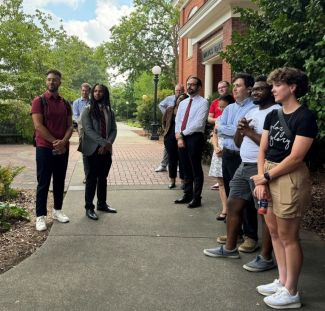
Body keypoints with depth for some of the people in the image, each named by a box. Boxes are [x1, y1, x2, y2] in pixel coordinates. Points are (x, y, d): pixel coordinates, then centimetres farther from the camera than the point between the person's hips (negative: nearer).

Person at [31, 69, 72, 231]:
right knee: (43, 183, 0)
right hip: (45, 148, -5)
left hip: (63, 149, 5)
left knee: (60, 181, 12)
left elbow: (70, 126, 6)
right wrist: (54, 142, -16)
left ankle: (57, 210, 25)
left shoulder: (65, 103, 10)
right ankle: (40, 216, 7)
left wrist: (63, 141, -12)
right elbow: (38, 126, -13)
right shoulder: (39, 101, -5)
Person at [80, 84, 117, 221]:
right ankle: (89, 207, 7)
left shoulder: (109, 110, 10)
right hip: (93, 149, -4)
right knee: (92, 178, 0)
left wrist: (108, 144, -12)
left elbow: (113, 129, 5)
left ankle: (102, 204, 24)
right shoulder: (87, 110, -3)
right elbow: (88, 130, -13)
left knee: (103, 177, 12)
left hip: (106, 150, 4)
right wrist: (104, 143, -20)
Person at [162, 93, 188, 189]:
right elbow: (164, 121, 16)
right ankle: (172, 181, 19)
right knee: (172, 159, 9)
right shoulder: (169, 109, 4)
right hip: (170, 138, 3)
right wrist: (166, 130, 12)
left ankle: (183, 181, 13)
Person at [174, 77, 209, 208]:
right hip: (182, 137, 7)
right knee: (186, 168, 14)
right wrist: (179, 136, -6)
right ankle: (187, 195, 24)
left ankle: (196, 198, 10)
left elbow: (198, 124, -16)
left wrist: (182, 133, -12)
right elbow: (177, 121, 10)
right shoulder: (183, 103, 16)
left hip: (195, 138, -7)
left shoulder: (203, 102, -6)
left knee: (196, 169, 1)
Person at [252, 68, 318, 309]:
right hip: (268, 176, 8)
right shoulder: (272, 116, 11)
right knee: (274, 232, 15)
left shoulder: (305, 117, -11)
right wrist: (261, 180, -5)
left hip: (290, 178, -7)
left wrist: (266, 176, -11)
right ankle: (282, 281, 30)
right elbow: (263, 150, 8)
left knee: (288, 236, 1)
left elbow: (296, 157, -17)